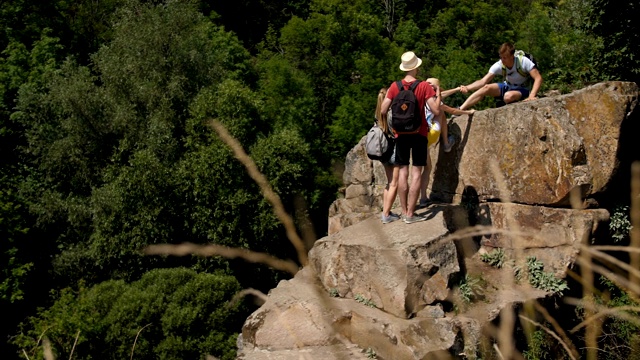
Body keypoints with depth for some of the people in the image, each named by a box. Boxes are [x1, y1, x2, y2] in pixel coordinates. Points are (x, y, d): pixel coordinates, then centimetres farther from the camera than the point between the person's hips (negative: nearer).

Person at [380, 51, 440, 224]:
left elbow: (383, 110, -1)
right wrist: (438, 93, 3)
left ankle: (404, 212, 9)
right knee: (416, 172, 0)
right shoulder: (424, 86, -9)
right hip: (419, 133, -2)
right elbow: (436, 111, -13)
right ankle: (410, 214, -2)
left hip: (401, 134, 3)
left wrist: (388, 94, 17)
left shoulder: (395, 86, -2)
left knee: (402, 171, 7)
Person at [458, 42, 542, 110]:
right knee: (486, 88, -21)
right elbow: (483, 81, -21)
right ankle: (459, 110, -23)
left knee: (508, 96, -38)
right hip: (507, 86, 4)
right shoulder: (499, 65, -16)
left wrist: (532, 96, -39)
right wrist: (467, 88, -39)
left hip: (523, 90, -4)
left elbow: (538, 78, -24)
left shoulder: (524, 61, -25)